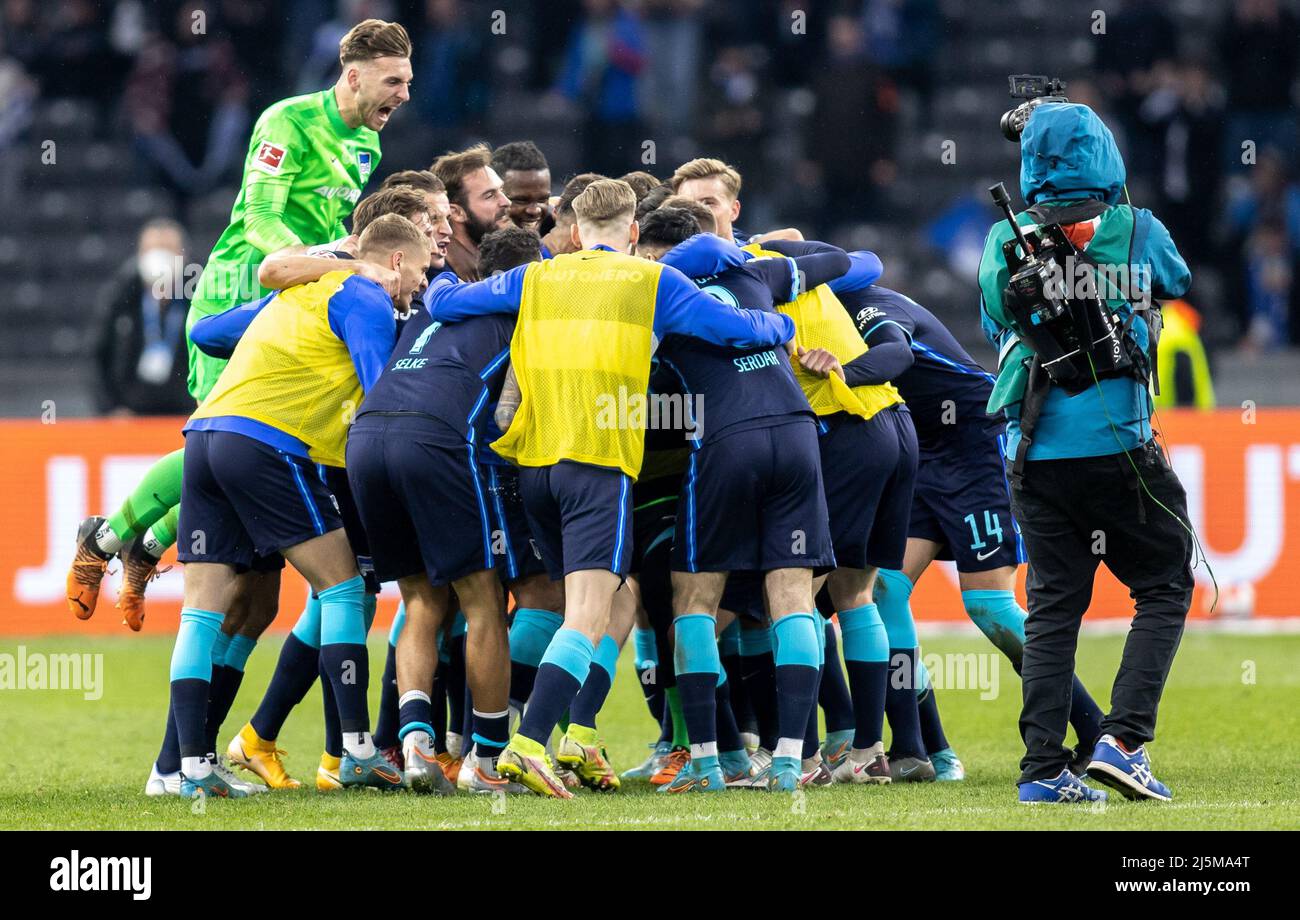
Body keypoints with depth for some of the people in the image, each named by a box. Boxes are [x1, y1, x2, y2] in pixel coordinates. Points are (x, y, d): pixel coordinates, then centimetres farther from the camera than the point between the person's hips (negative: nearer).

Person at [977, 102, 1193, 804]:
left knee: (1053, 607, 9)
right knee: (1164, 588, 9)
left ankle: (1043, 767, 2)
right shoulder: (1136, 232, -2)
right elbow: (1177, 281, 20)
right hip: (1116, 448, -3)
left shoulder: (1002, 243, 4)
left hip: (1034, 455, 3)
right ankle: (1123, 739, -6)